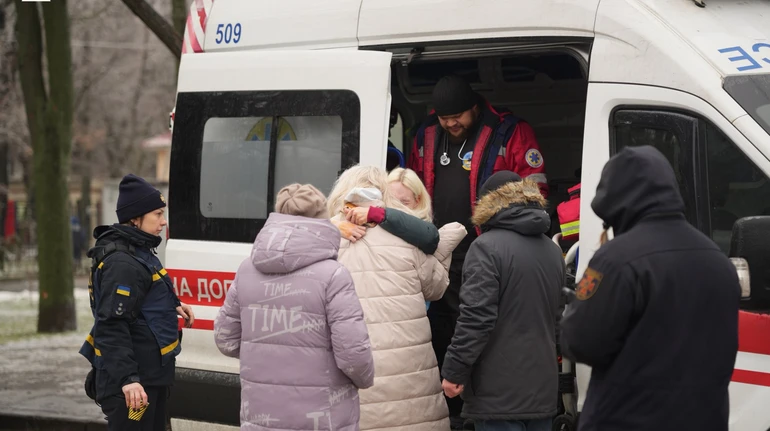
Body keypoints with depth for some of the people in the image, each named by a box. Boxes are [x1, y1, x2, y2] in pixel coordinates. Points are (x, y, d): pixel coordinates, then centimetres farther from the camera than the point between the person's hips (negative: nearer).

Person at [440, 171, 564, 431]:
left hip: (498, 391, -7)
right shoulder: (553, 251, 13)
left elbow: (476, 317, -17)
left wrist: (454, 371, -11)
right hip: (543, 389, 7)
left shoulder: (487, 247, -10)